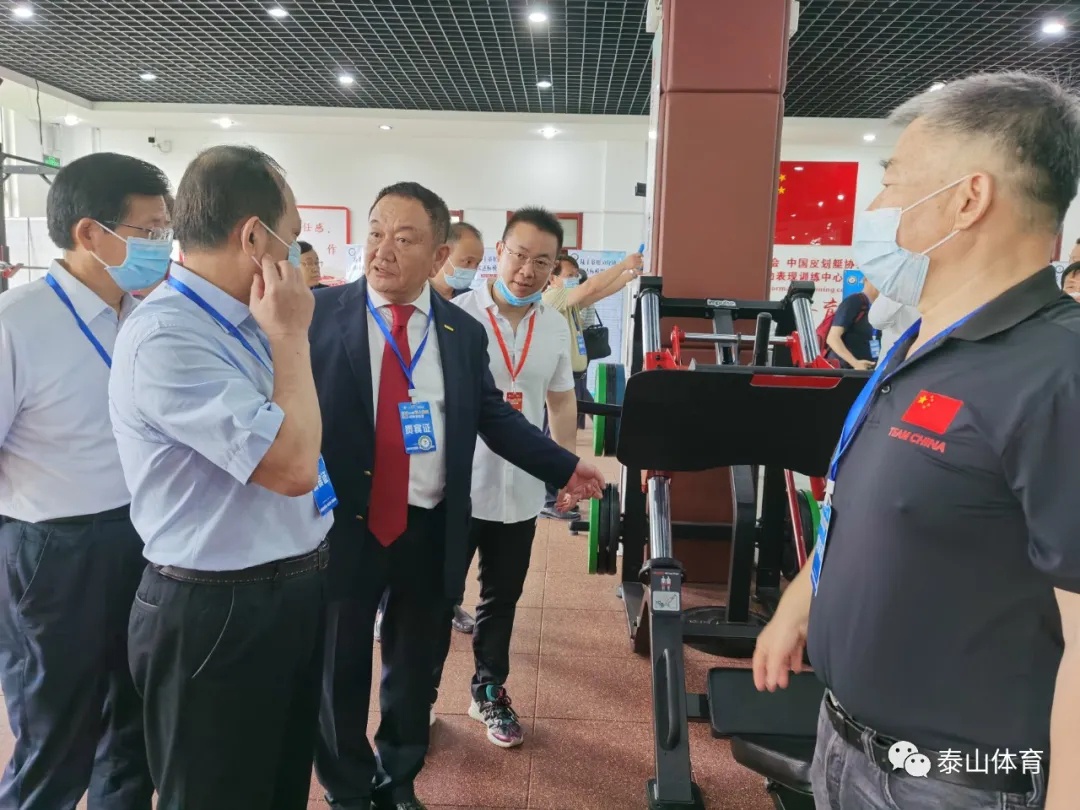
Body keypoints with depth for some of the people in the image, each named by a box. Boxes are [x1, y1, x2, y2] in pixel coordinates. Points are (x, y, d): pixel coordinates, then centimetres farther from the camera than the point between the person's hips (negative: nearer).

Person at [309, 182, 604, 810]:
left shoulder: (464, 331, 2)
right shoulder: (319, 314, -6)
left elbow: (495, 417, 6)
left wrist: (566, 468, -1)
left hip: (430, 529, 2)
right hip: (342, 523, -2)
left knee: (416, 664, 19)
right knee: (339, 666, 15)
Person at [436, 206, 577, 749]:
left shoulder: (556, 328, 4)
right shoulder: (456, 315, -12)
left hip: (521, 490, 5)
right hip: (458, 485, -4)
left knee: (502, 598, 18)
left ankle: (489, 692, 37)